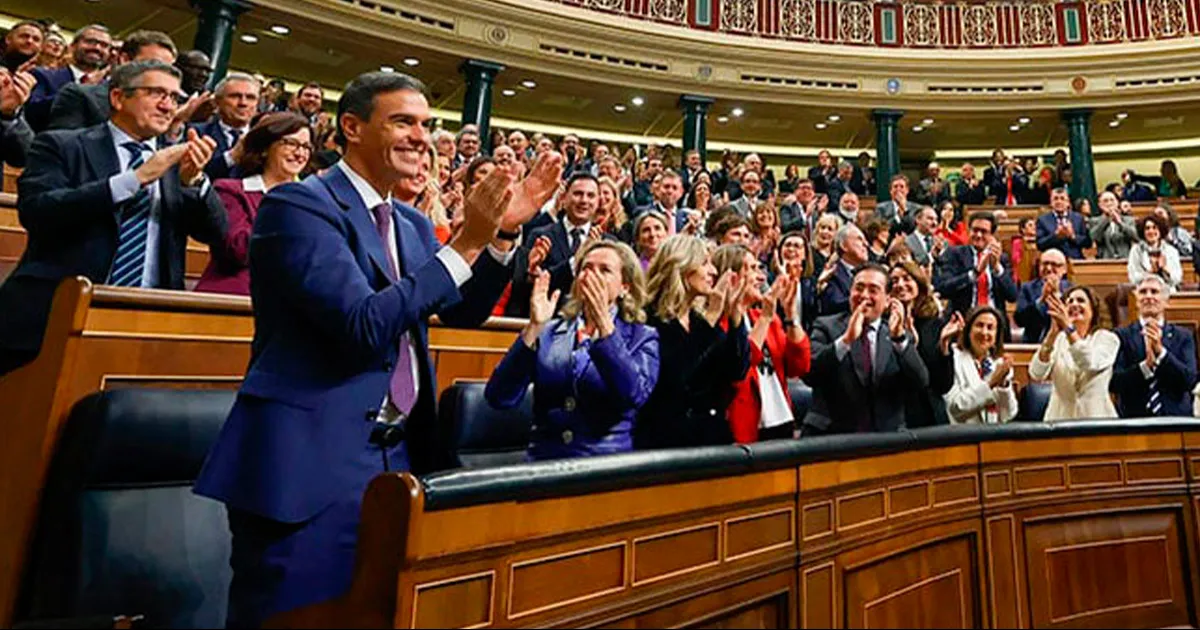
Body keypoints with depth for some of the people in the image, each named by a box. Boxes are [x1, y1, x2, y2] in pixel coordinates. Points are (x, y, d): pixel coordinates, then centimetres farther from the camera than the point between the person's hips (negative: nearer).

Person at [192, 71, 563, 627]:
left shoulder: (413, 225, 12)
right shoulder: (299, 204, -12)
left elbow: (462, 313, 8)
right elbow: (363, 325, -23)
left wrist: (504, 232, -5)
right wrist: (466, 244, -22)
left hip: (397, 457, 7)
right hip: (311, 462, -7)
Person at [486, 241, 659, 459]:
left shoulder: (642, 337, 4)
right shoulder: (549, 332, 9)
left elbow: (635, 396, -16)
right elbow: (499, 398, -3)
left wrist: (603, 322, -20)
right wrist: (534, 326, -11)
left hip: (607, 464, -1)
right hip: (543, 461, 1)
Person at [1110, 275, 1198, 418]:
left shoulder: (1183, 336, 7)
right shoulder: (1122, 336, 0)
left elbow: (1190, 381, -4)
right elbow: (1113, 383, -8)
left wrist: (1160, 350, -15)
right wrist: (1146, 364, -21)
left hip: (1175, 417, 2)